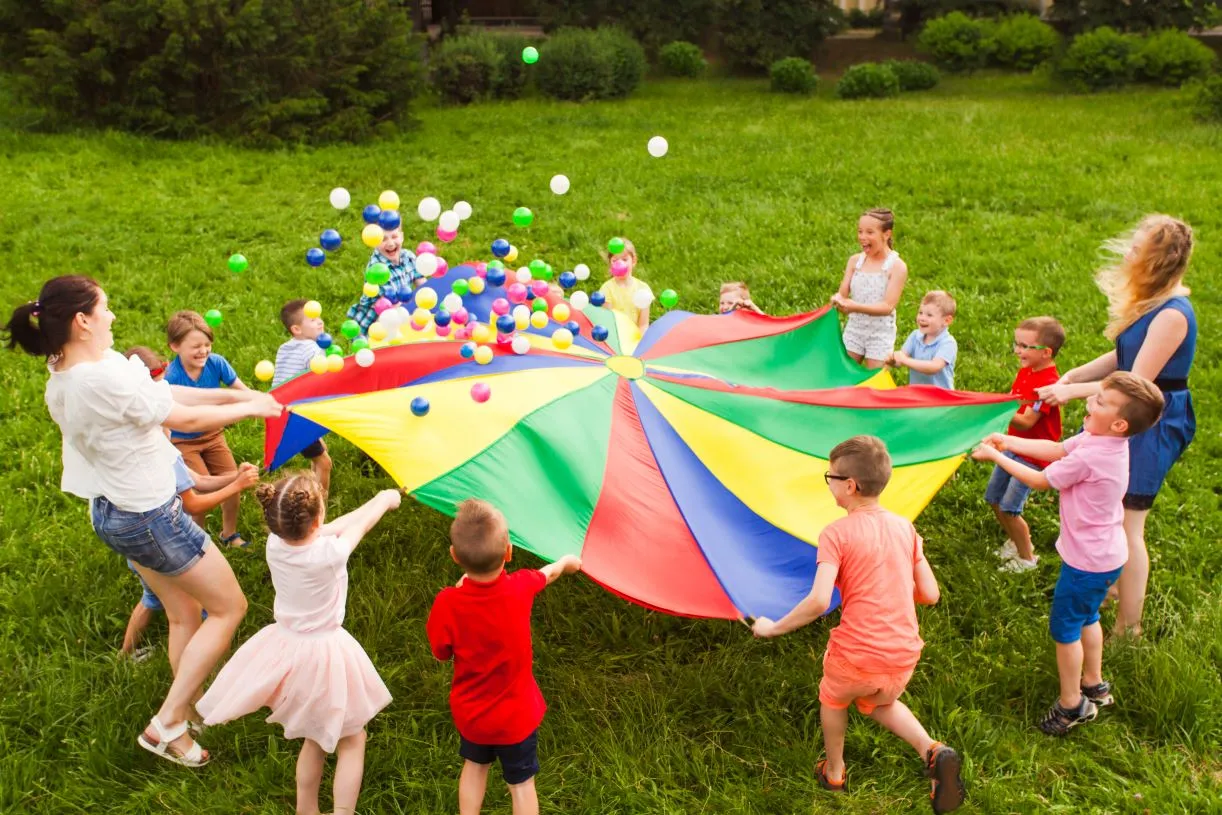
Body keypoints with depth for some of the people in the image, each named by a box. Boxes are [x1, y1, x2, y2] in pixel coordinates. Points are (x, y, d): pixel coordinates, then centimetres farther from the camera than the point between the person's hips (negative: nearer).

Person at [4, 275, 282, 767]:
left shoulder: (62, 379, -1)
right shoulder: (106, 377, -30)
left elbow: (165, 392, 2)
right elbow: (186, 418, -18)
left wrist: (234, 393, 2)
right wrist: (248, 408, -3)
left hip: (113, 512, 9)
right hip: (150, 518, -9)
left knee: (184, 614, 22)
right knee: (230, 607, 7)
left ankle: (187, 714, 37)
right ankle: (166, 725, 10)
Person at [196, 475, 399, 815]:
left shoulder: (275, 545, -14)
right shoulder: (331, 552, -27)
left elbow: (329, 528, 2)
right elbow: (361, 523, -7)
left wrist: (371, 505, 12)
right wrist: (386, 498, 14)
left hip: (287, 651, 6)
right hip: (325, 657, -6)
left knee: (315, 736, 27)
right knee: (351, 740, 15)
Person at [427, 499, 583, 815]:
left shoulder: (448, 603, -29)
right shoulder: (520, 587, -24)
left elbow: (441, 653, -10)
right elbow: (548, 573, 1)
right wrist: (566, 562, 24)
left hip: (470, 713, 0)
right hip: (516, 715, 0)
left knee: (475, 765, 27)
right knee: (521, 782, 17)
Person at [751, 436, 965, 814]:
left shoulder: (836, 534, -12)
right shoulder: (904, 527, 4)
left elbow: (819, 601, -22)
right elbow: (930, 594, 6)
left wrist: (773, 627, -8)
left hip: (856, 656, -4)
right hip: (904, 656, 4)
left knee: (833, 700, 30)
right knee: (880, 703, 34)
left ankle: (834, 773, 45)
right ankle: (933, 752, 11)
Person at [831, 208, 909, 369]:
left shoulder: (897, 266, -13)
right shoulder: (855, 261, 0)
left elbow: (888, 306, -20)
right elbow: (843, 293, -1)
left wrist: (855, 306, -34)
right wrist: (838, 299, -26)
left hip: (880, 335, -4)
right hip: (854, 329, 4)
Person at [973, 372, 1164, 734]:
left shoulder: (1090, 457, -33)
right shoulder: (1099, 439, -7)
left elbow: (1039, 480, -20)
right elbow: (1057, 449, 6)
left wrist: (996, 456, -10)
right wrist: (1010, 441, -1)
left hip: (1087, 561, -9)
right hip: (1105, 554, 9)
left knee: (1064, 628, 7)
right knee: (1086, 617, 27)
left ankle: (1071, 704, 23)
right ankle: (1094, 686, 45)